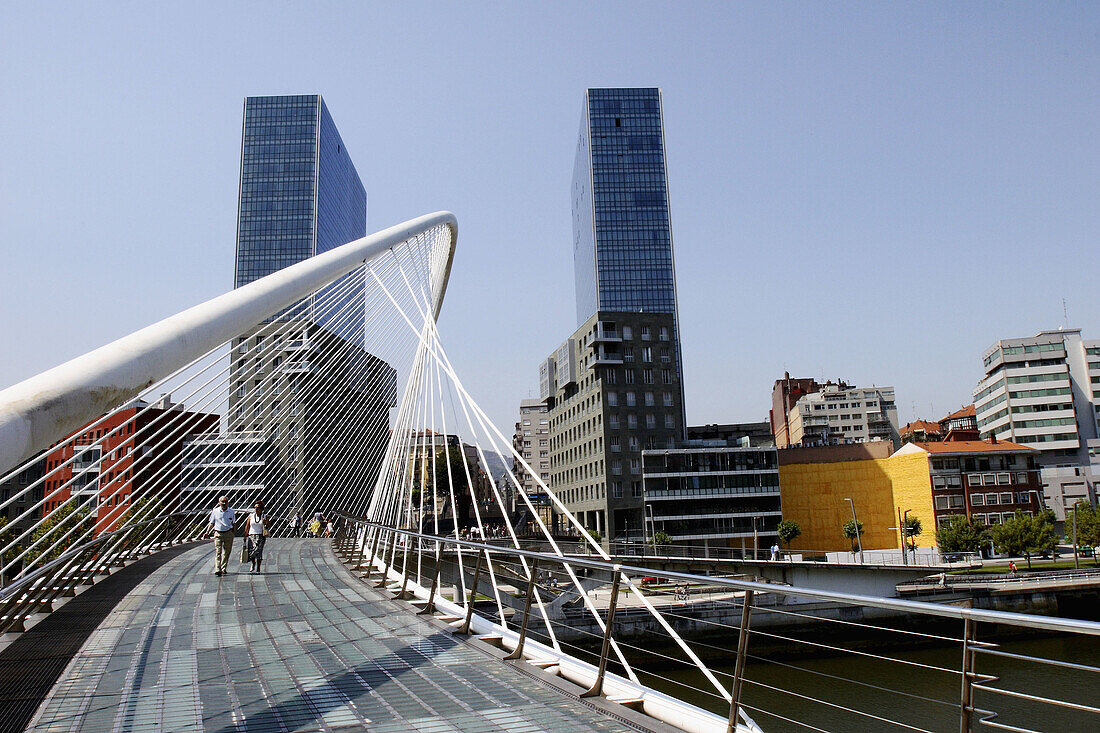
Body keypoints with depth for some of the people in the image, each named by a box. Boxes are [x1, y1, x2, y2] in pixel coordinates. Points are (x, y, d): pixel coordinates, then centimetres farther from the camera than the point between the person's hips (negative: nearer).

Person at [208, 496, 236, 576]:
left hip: (228, 533, 1)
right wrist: (207, 532, 0)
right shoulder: (215, 511, 1)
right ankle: (217, 570, -16)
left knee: (227, 552, 6)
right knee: (218, 552, -10)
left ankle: (223, 569, 19)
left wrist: (233, 534, 9)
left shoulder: (231, 511, 3)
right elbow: (212, 523, 9)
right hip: (218, 533, -1)